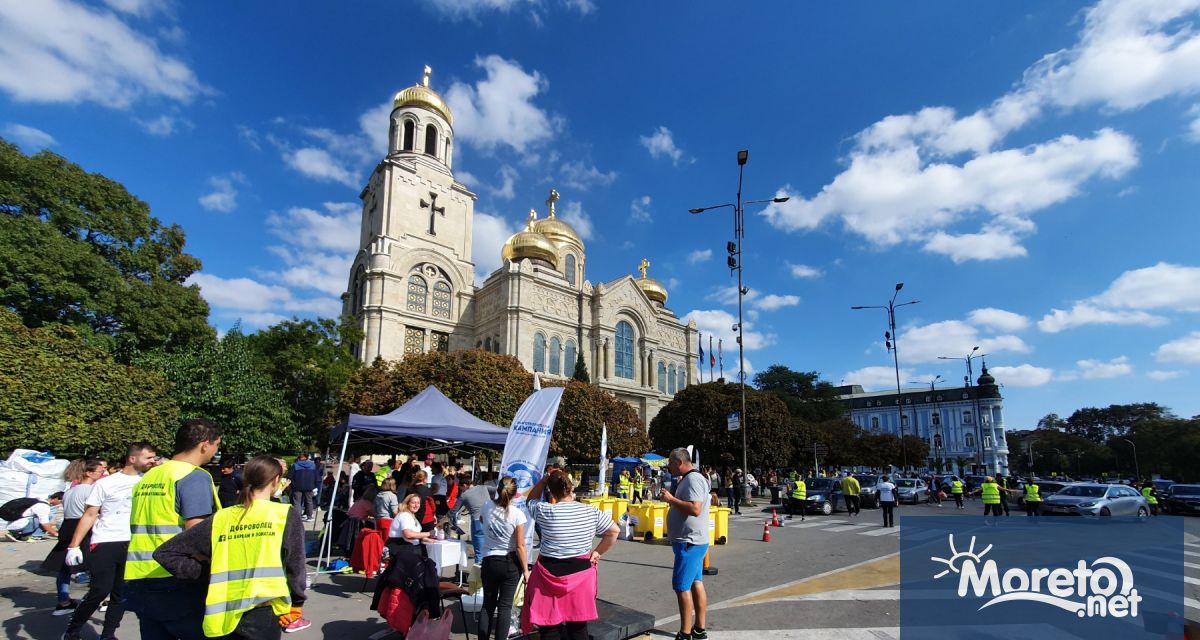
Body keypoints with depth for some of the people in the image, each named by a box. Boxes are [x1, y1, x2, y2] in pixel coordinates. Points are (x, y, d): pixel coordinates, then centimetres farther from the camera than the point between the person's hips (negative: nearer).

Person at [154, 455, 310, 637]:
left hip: (223, 617, 4)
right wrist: (296, 605, 8)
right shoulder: (287, 515, -5)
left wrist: (206, 574, 11)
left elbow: (165, 552, 7)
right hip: (263, 613, -4)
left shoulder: (220, 518, 5)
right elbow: (295, 565, -5)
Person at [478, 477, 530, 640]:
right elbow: (520, 546, -13)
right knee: (505, 606, 6)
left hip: (489, 562, 3)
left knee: (488, 605, 15)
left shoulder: (487, 507, -6)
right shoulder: (517, 514, -16)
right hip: (511, 563, -3)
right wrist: (526, 570, -4)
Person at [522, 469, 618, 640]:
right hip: (580, 574, 3)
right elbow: (614, 531, 4)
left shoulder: (545, 511, -11)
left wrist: (545, 478, 3)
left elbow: (531, 499, 9)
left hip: (550, 575, -3)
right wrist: (598, 552, 8)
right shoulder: (591, 512, -4)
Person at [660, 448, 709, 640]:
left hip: (689, 542, -10)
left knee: (682, 587, -5)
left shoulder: (693, 479, -18)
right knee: (696, 583, 14)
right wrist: (671, 498, 7)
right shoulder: (688, 479, 14)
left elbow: (695, 509, -29)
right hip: (693, 541, 10)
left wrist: (671, 499, -22)